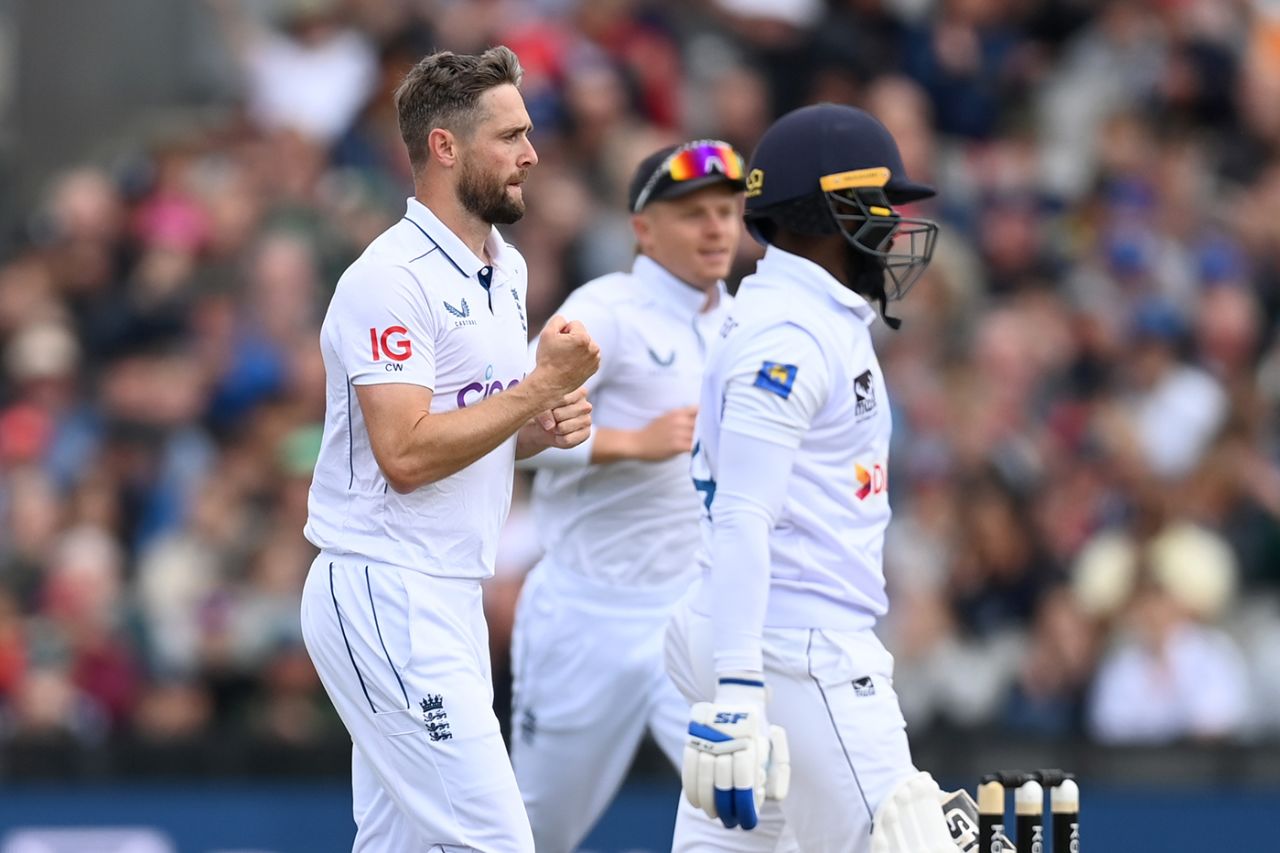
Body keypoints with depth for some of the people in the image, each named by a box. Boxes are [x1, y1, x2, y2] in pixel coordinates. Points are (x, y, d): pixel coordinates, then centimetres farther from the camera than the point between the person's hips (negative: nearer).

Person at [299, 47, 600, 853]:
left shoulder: (507, 269, 14)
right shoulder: (392, 278, -16)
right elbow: (406, 455, -22)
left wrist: (545, 428, 3)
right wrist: (541, 384, -18)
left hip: (447, 600, 9)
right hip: (386, 597, -9)